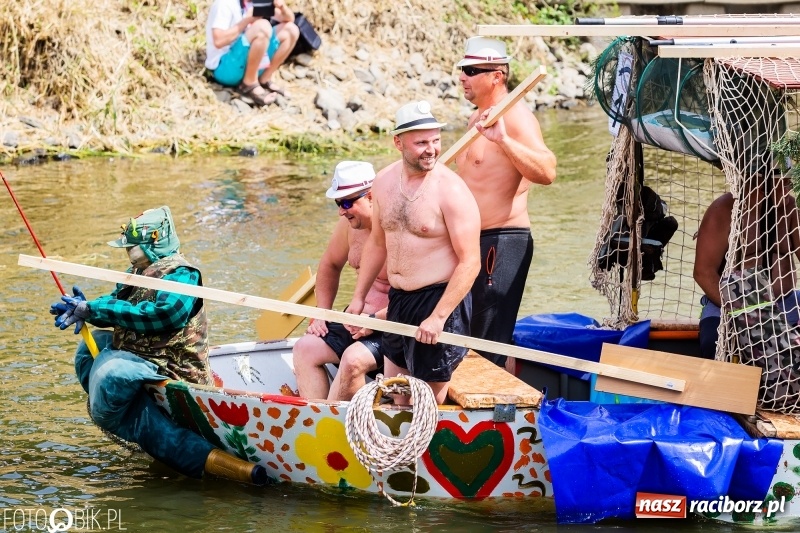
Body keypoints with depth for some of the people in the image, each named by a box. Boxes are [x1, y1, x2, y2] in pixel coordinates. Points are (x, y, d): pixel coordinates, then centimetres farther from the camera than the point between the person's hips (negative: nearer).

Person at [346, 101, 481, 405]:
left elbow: (469, 262, -18)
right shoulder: (384, 181, 4)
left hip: (438, 300, -7)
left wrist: (438, 317, -20)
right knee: (396, 399, 14)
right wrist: (358, 297, 18)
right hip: (397, 300, 7)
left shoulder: (451, 191, -17)